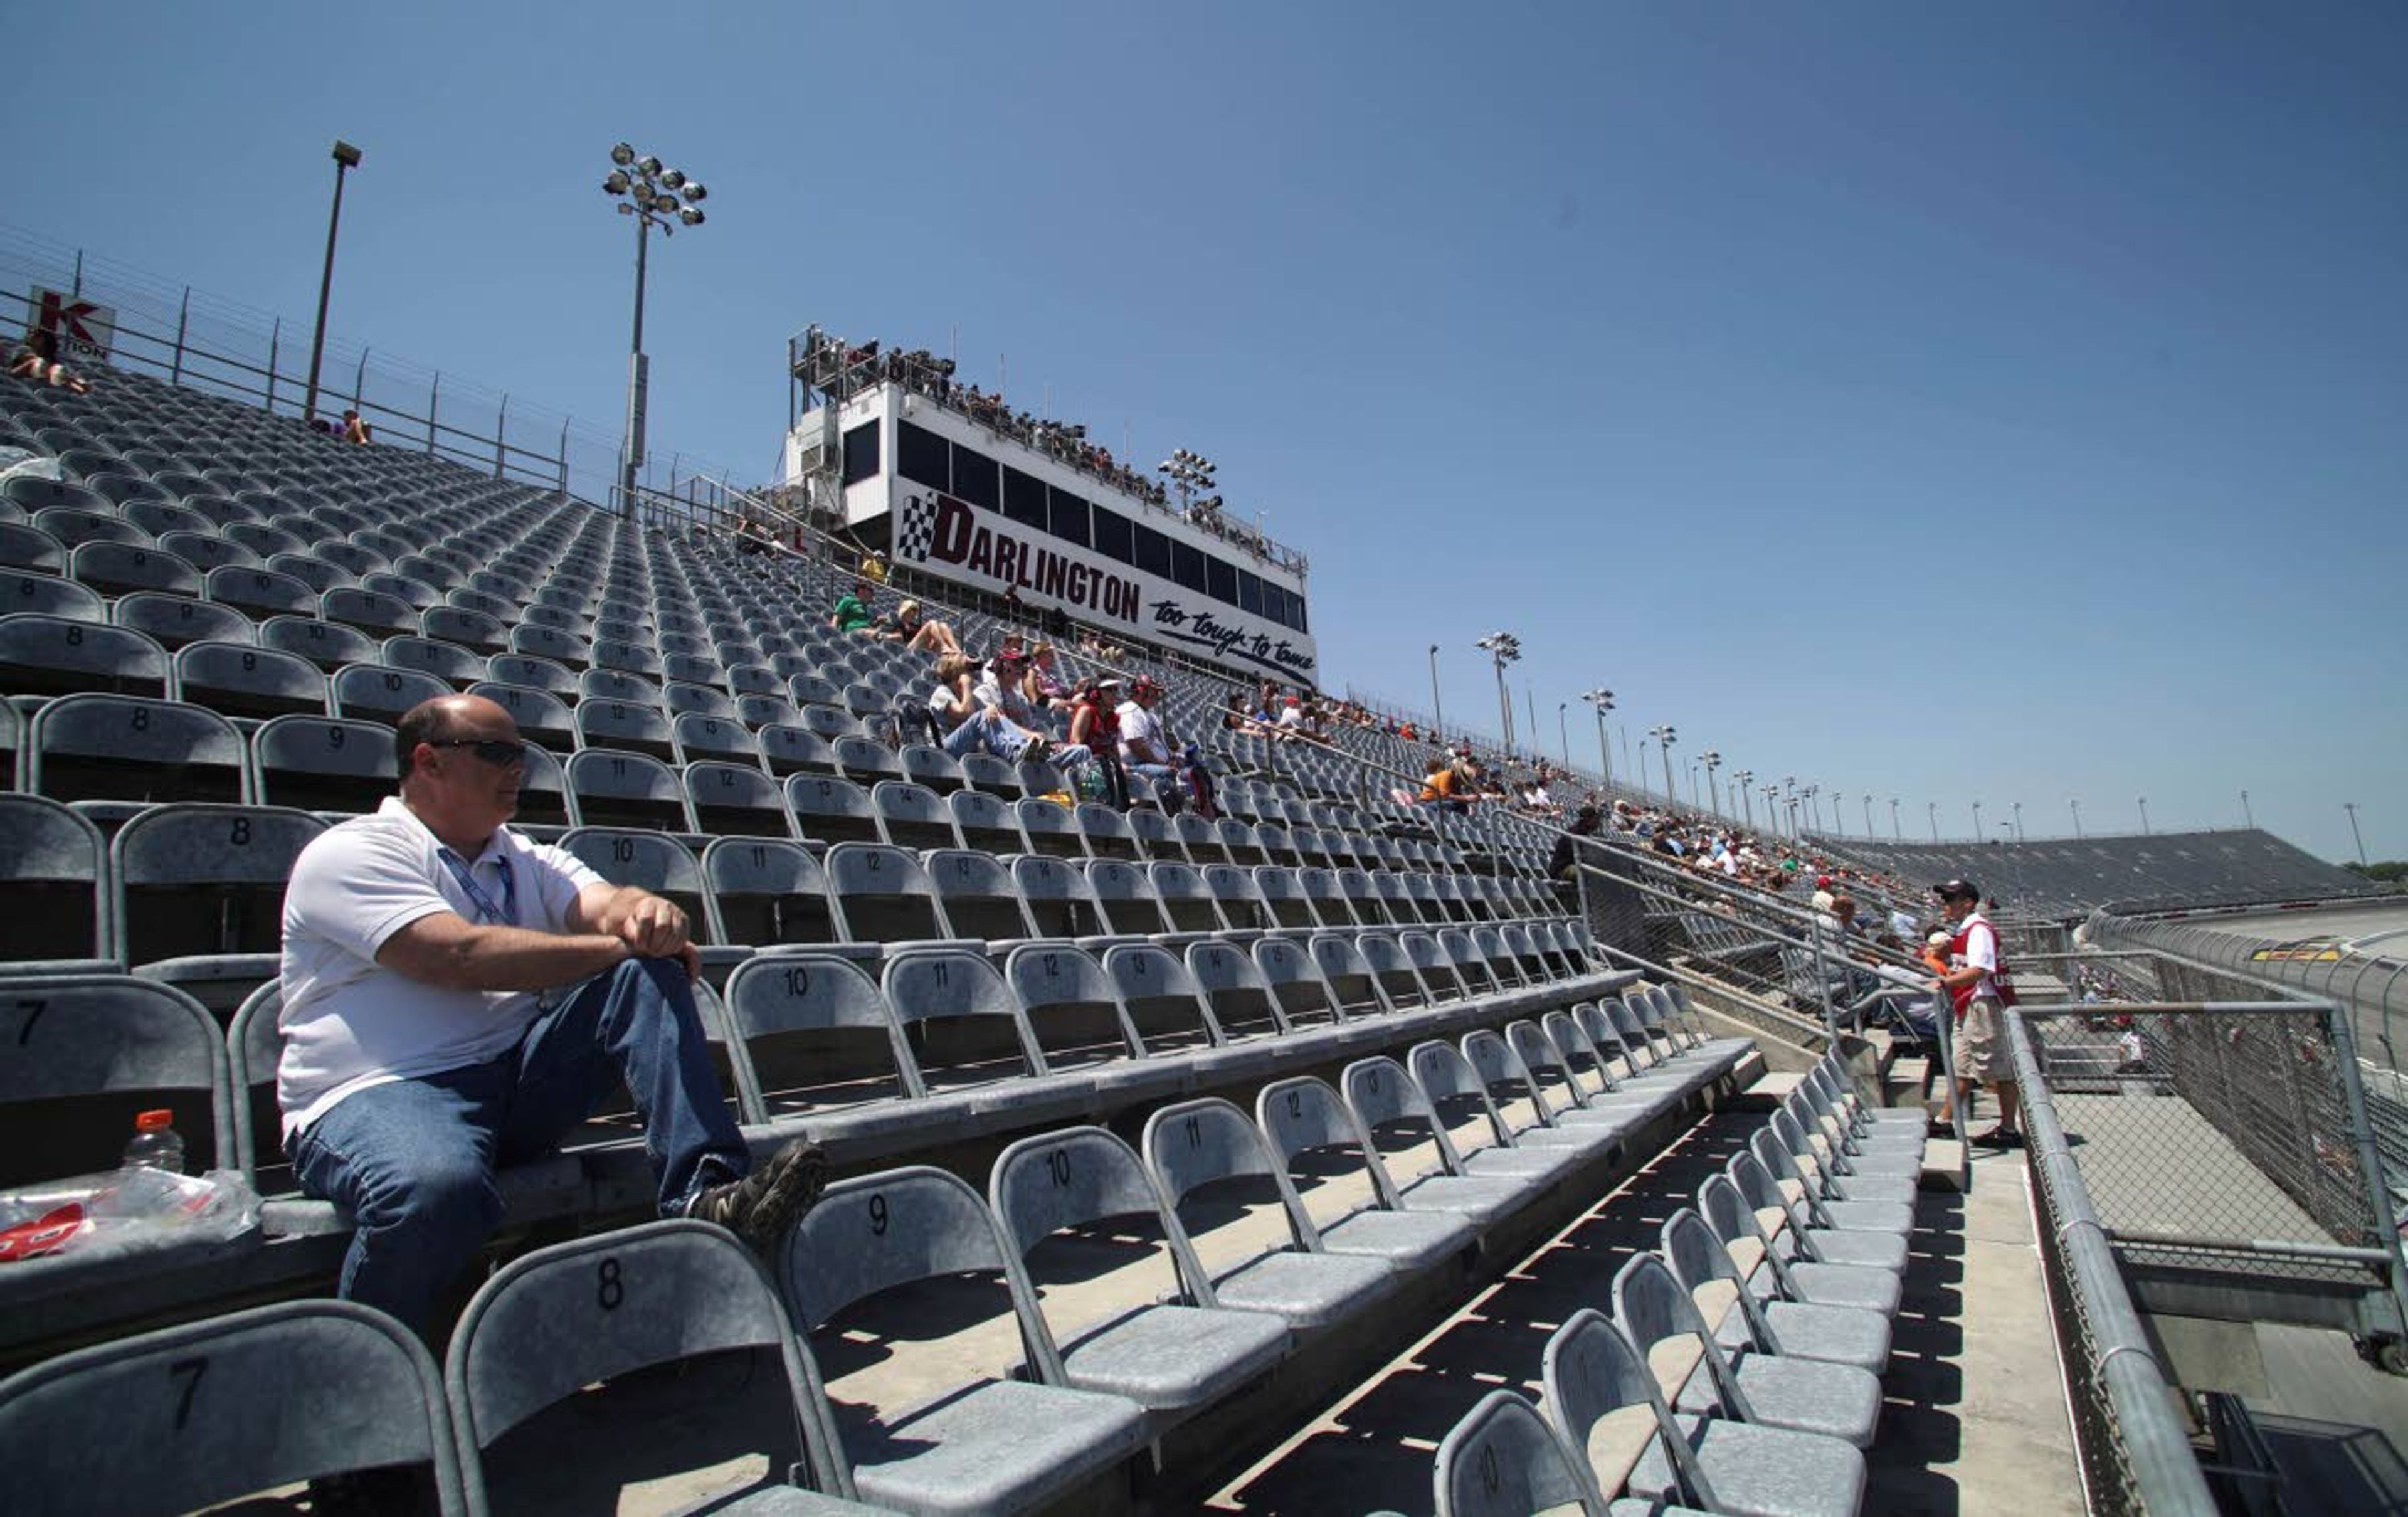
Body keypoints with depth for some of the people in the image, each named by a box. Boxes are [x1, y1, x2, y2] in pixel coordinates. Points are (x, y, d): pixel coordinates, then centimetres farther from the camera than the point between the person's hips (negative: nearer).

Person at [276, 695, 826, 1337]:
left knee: (648, 972, -15)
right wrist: (619, 946, -15)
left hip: (518, 1080, 6)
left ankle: (706, 1193, -28)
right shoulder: (350, 852, -2)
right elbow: (463, 957, -19)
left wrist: (648, 912, -26)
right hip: (376, 1093, -5)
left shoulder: (528, 861, 19)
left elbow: (603, 902, -1)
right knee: (439, 1186, -39)